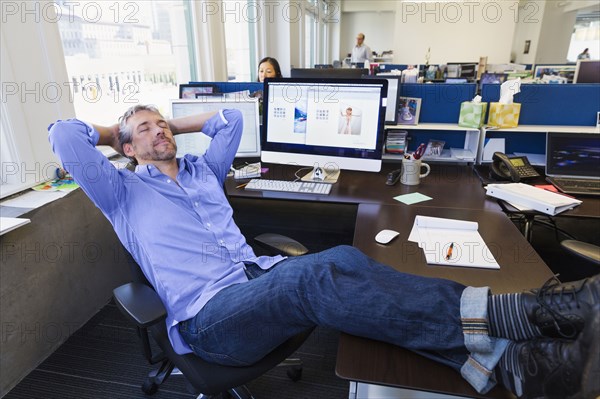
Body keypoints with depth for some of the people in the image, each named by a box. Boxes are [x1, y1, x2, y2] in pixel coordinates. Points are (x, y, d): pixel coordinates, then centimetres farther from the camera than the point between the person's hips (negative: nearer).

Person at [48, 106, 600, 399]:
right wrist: (115, 132, 20)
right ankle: (507, 313, -37)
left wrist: (178, 123, 35)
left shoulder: (201, 170, 26)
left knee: (345, 260, -26)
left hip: (258, 277, 6)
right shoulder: (125, 193, 12)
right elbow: (65, 134, 3)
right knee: (314, 278, -35)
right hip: (209, 314, -5)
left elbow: (231, 118, 34)